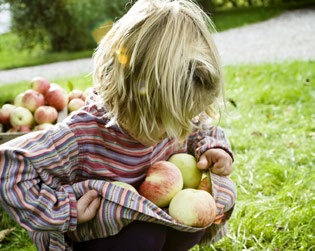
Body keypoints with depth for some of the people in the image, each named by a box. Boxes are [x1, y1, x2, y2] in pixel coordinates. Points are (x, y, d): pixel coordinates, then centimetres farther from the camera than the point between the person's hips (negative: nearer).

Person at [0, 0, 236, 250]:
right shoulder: (81, 135, -32)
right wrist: (67, 210, -30)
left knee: (220, 192, -7)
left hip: (154, 216, 6)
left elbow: (200, 128, 10)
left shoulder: (167, 117, -14)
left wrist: (212, 147, -13)